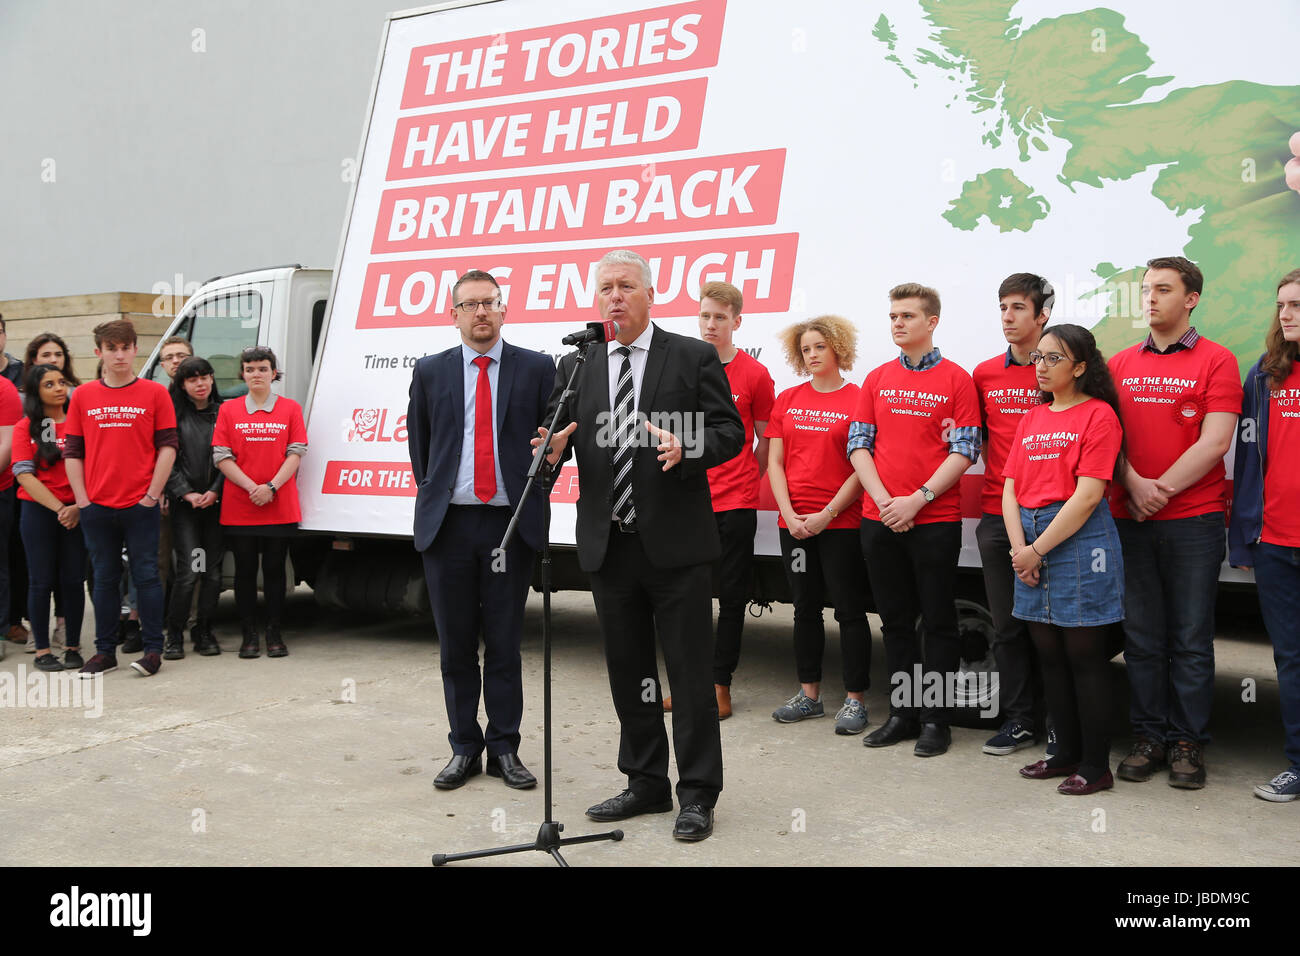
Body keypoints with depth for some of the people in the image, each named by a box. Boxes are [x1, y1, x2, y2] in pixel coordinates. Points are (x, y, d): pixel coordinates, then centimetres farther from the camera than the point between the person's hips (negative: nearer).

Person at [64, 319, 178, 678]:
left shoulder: (155, 393, 1)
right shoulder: (83, 396, 8)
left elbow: (167, 446, -2)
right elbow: (72, 451, 8)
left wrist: (153, 494, -7)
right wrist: (82, 499, 1)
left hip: (140, 505, -3)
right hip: (96, 506, 3)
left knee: (146, 575, 0)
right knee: (105, 578, 10)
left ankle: (153, 650, 8)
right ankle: (105, 651, 18)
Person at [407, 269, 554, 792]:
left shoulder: (537, 368, 3)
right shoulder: (430, 371, 8)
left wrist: (534, 490, 1)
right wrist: (431, 491, 11)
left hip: (511, 523, -1)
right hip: (448, 523, 2)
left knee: (505, 645, 5)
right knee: (456, 645, 8)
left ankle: (504, 749, 17)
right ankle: (464, 748, 20)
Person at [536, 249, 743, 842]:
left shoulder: (694, 357, 0)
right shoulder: (575, 367, 10)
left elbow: (730, 432, -3)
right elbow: (560, 433, 11)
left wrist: (687, 447, -22)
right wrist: (554, 449, -12)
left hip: (676, 543, -4)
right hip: (608, 544, 4)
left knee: (690, 672, 1)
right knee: (627, 670, 13)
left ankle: (698, 794, 14)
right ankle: (646, 783, 28)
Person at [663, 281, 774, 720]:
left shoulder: (754, 374, -3)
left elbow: (766, 439, 5)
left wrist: (746, 481, 2)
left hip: (735, 503, -2)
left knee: (732, 596, 5)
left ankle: (720, 685, 15)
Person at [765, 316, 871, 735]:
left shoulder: (858, 400, -4)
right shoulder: (788, 400, 10)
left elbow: (861, 467, -8)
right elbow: (774, 462, 7)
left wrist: (826, 515, -13)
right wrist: (790, 515, -4)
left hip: (840, 523, -5)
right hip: (794, 522, 5)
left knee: (849, 610, 0)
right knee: (805, 608, 12)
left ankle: (854, 700, 9)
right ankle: (809, 695, 22)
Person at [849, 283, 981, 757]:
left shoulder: (956, 379, 0)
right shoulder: (877, 380, 11)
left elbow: (964, 451, -6)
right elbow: (858, 444, 7)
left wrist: (918, 498, -15)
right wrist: (883, 500, -7)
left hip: (935, 520, -4)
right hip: (880, 519, 4)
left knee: (938, 622, 2)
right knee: (895, 621, 11)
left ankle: (936, 720, 11)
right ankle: (902, 713, 21)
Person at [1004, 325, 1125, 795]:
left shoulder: (1098, 413, -6)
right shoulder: (1031, 418, 15)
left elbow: (1088, 494, -15)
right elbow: (1010, 489, 9)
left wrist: (1038, 550, -14)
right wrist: (1019, 547, -6)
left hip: (1079, 542, -7)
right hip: (1029, 542, 7)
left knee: (1084, 658, -1)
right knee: (1049, 655, 12)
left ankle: (1096, 766, 10)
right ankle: (1067, 752, 25)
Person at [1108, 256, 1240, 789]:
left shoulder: (1216, 361, 1)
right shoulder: (1121, 365, 12)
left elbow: (1214, 442, -9)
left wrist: (1160, 490, -12)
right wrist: (1134, 483, -11)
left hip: (1193, 520, -3)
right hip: (1130, 520, 3)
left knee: (1191, 639, 2)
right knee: (1141, 637, 7)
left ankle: (1188, 743, 12)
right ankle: (1148, 738, 17)